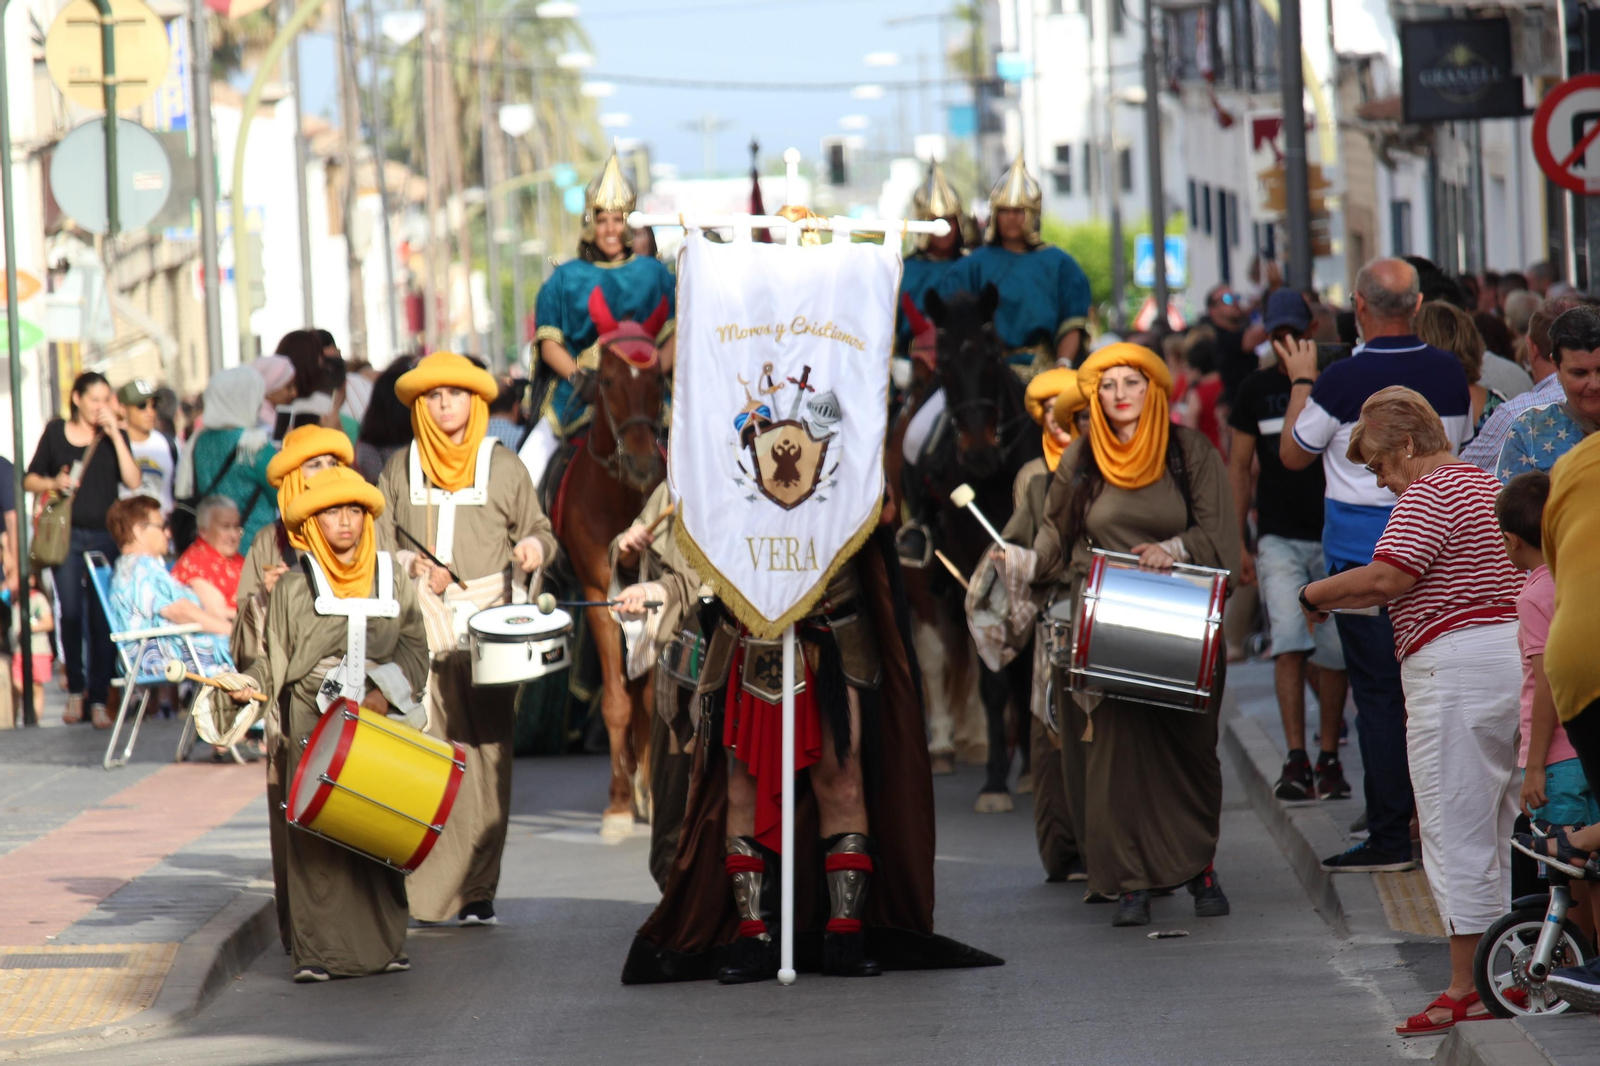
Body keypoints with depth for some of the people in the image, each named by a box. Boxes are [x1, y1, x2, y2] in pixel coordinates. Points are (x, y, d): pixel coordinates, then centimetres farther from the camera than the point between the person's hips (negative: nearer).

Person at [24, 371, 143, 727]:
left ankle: (99, 699, -1)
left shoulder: (114, 437, 7)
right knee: (71, 614, -1)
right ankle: (75, 690, 15)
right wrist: (54, 483, -9)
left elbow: (133, 481, -8)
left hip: (106, 537, 0)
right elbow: (30, 480, 12)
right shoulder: (55, 432, 8)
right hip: (68, 536, 0)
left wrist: (114, 434, -10)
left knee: (102, 619, -4)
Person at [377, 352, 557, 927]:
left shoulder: (502, 465, 9)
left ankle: (477, 890, -2)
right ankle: (419, 886, -6)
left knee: (484, 751, -6)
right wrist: (413, 567, -6)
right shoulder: (401, 468, 13)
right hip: (420, 622, 1)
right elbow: (379, 543, 13)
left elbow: (539, 531, 12)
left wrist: (535, 547, -11)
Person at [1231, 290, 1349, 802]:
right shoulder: (1256, 388, 6)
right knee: (1289, 643, -14)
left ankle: (1329, 757, 15)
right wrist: (1238, 542, 6)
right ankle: (1295, 759, -14)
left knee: (1334, 652, 3)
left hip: (1335, 535, 0)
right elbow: (1240, 466, 10)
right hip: (1279, 538, 0)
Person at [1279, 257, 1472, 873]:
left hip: (1363, 550, -5)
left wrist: (1302, 383, 13)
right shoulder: (1449, 373, 0)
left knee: (1378, 695, -2)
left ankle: (1390, 838, -2)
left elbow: (1293, 454, -1)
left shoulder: (1341, 382, -15)